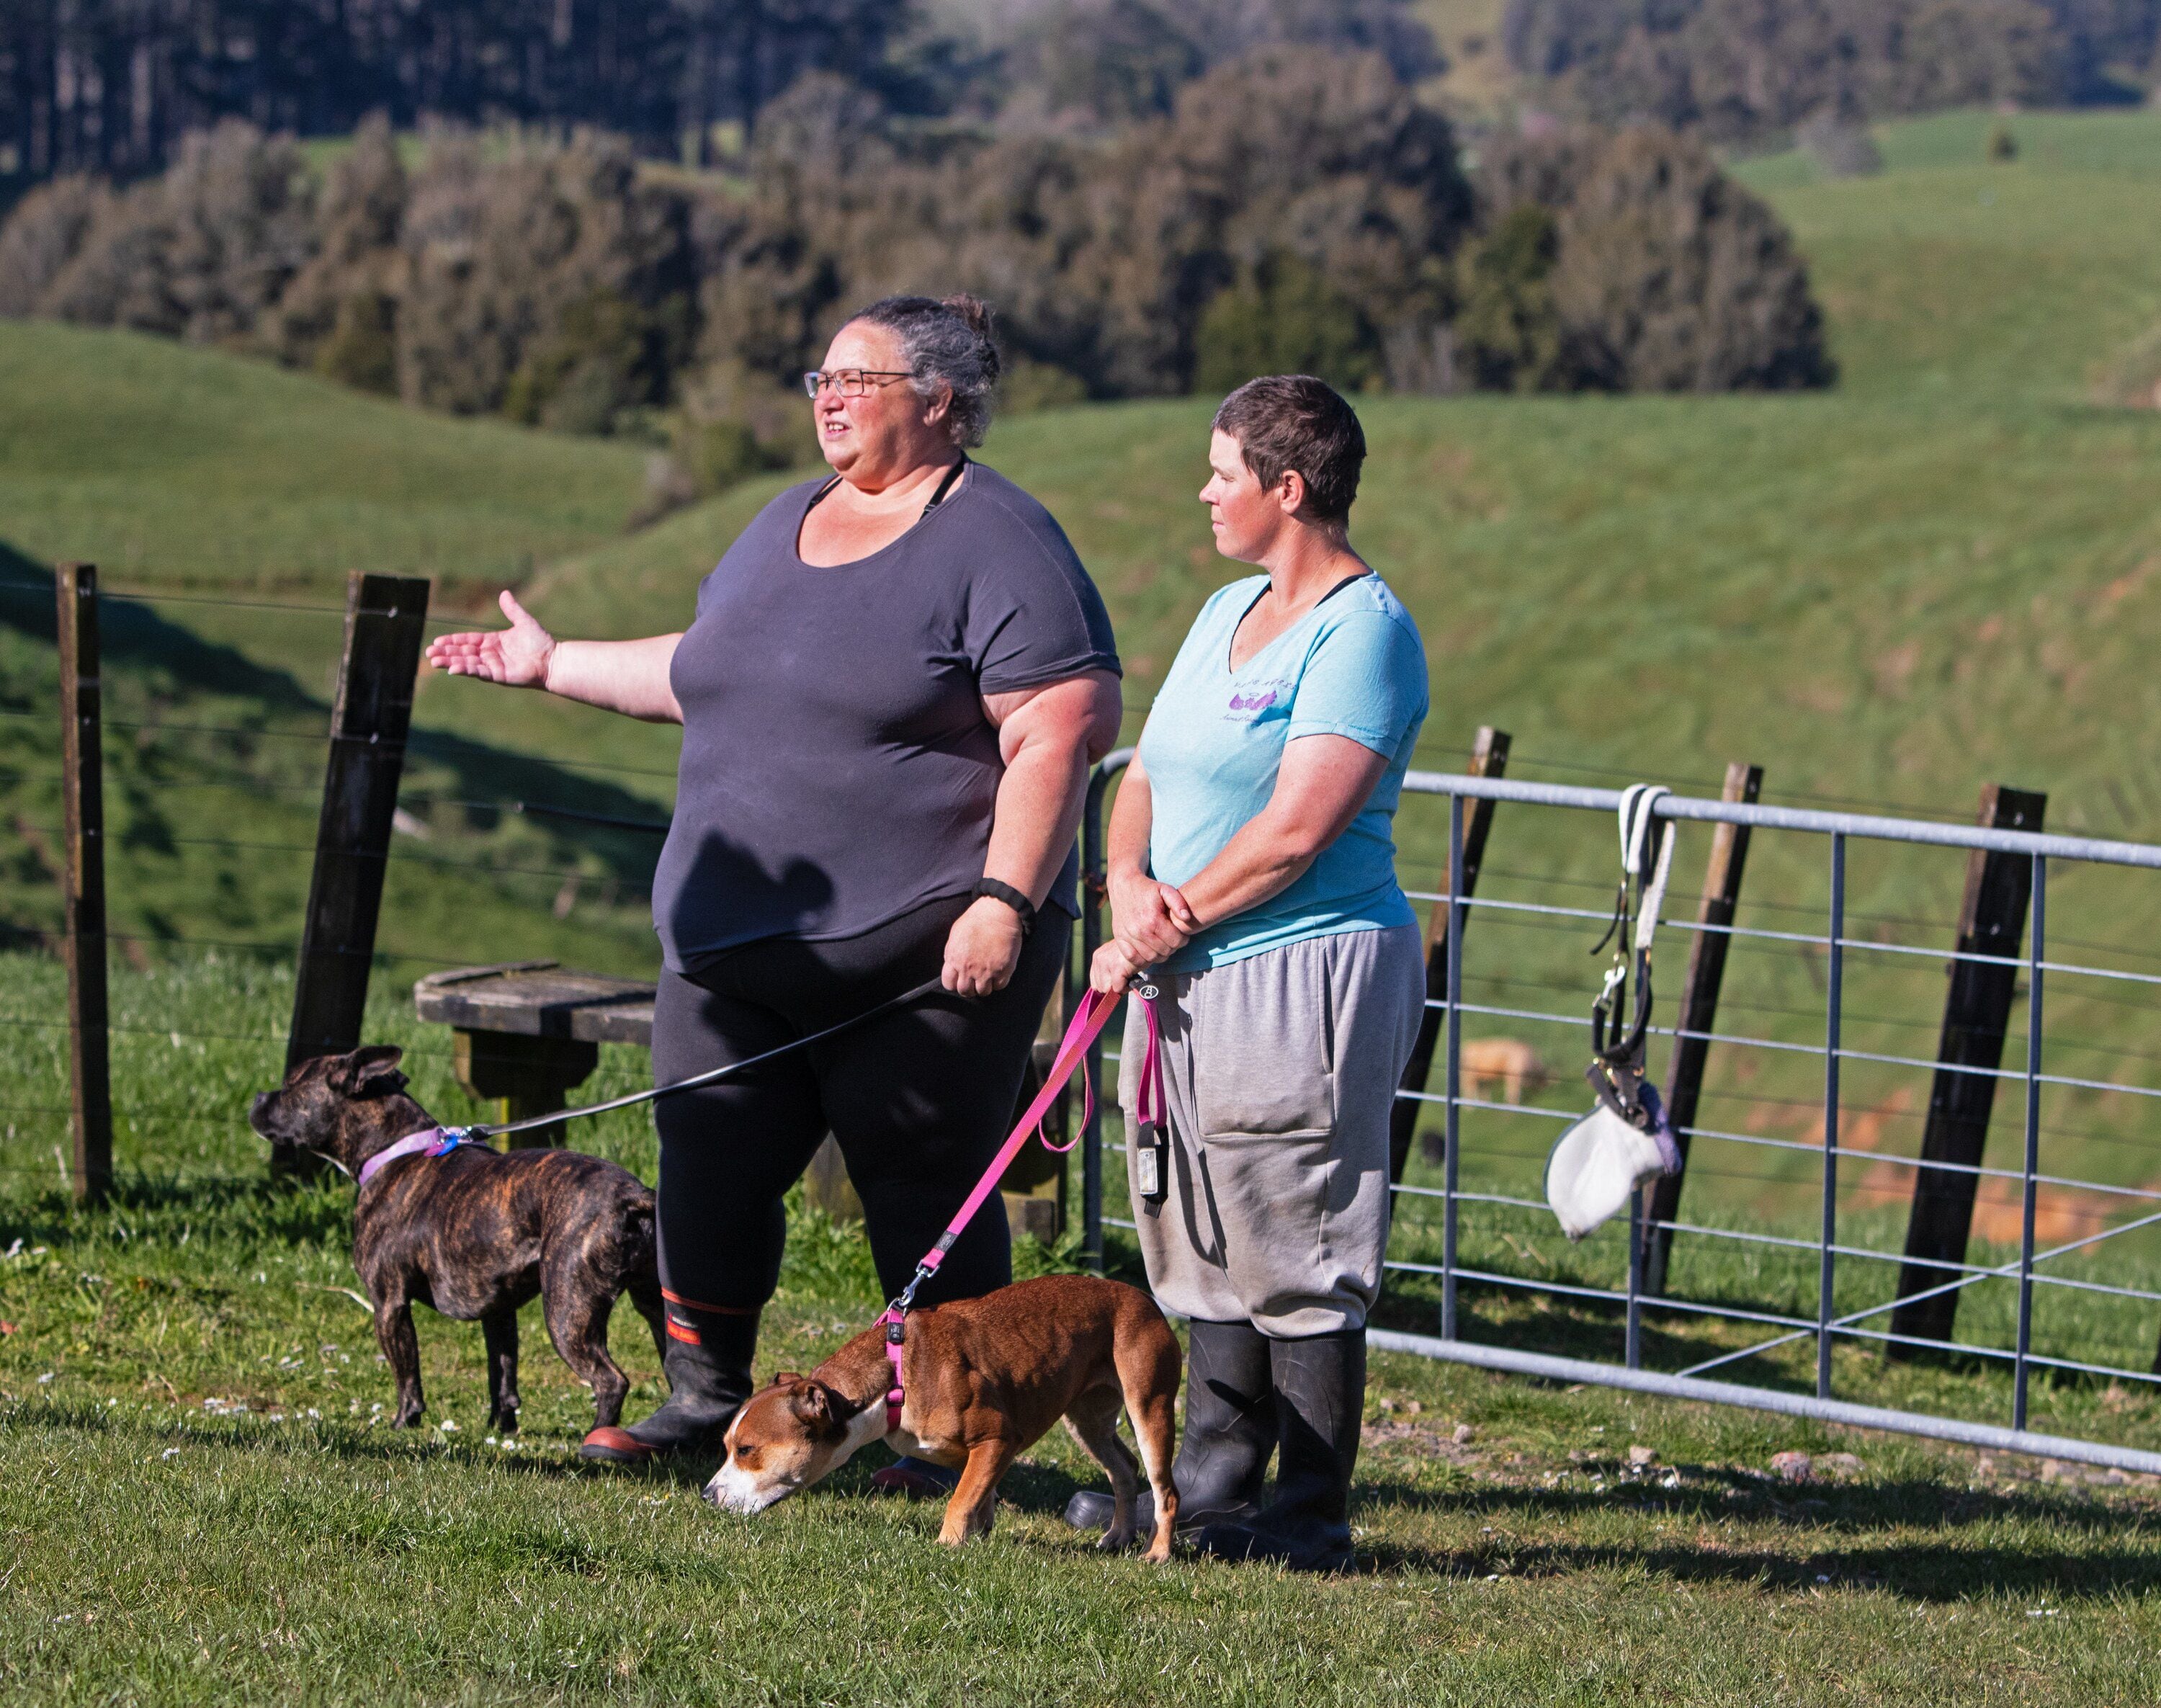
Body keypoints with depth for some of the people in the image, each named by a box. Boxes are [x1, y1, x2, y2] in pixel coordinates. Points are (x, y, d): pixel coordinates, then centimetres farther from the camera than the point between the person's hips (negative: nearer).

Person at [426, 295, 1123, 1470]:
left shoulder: (998, 546, -9)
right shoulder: (786, 525, 17)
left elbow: (1059, 733, -17)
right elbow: (703, 673, 30)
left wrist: (1007, 901, -23)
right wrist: (554, 664, 30)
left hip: (921, 954, -7)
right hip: (735, 941, 7)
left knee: (926, 1190, -2)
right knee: (708, 1165, 6)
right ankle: (706, 1397, 19)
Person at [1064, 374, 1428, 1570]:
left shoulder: (1364, 631, -12)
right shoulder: (1227, 614, 17)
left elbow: (1297, 830, -19)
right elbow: (1146, 778, 17)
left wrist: (1170, 928, -14)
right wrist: (1132, 884, -3)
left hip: (1304, 974, -9)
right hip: (1191, 981, 9)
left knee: (1297, 1257, -4)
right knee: (1214, 1249, 13)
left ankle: (1312, 1515, 2)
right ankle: (1209, 1484, 19)